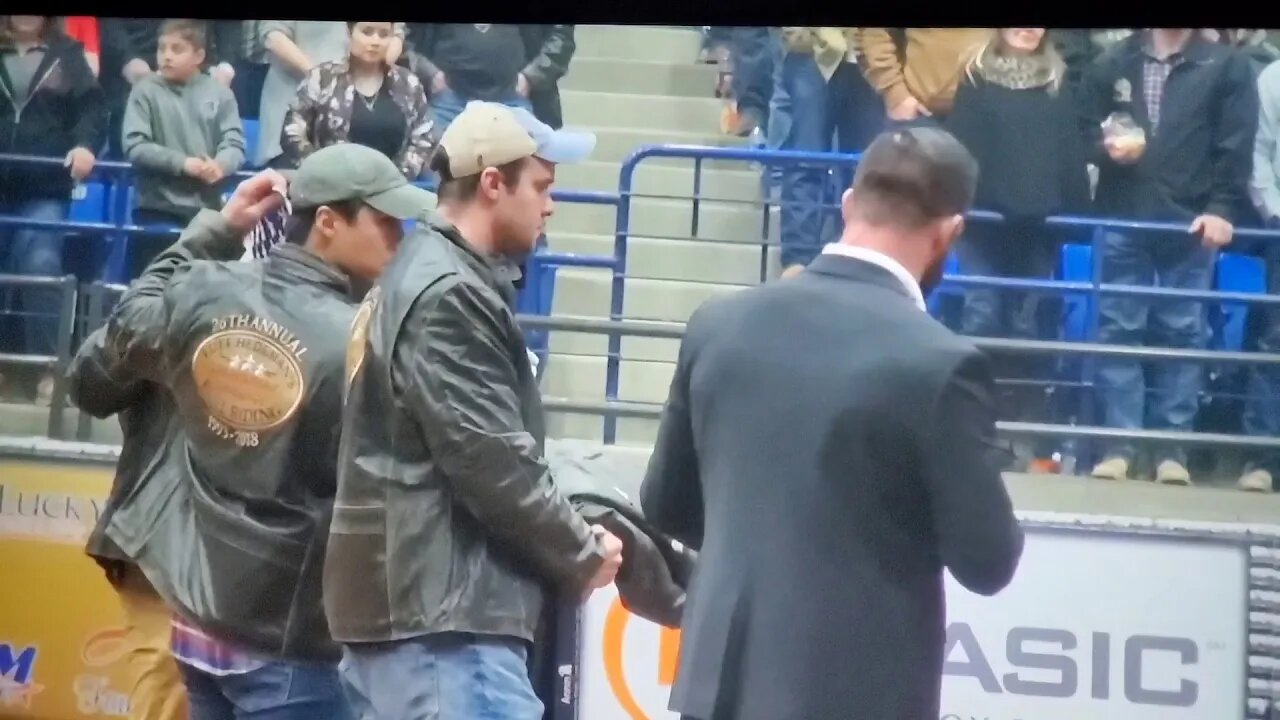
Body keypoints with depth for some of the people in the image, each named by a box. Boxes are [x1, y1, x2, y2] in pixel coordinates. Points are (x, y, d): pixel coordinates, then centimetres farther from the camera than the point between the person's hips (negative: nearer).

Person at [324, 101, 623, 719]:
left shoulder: (420, 276, 19)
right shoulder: (451, 296, -13)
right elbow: (491, 461, -18)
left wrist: (569, 536, 11)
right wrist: (582, 554, -4)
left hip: (400, 602, 11)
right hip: (442, 613, -11)